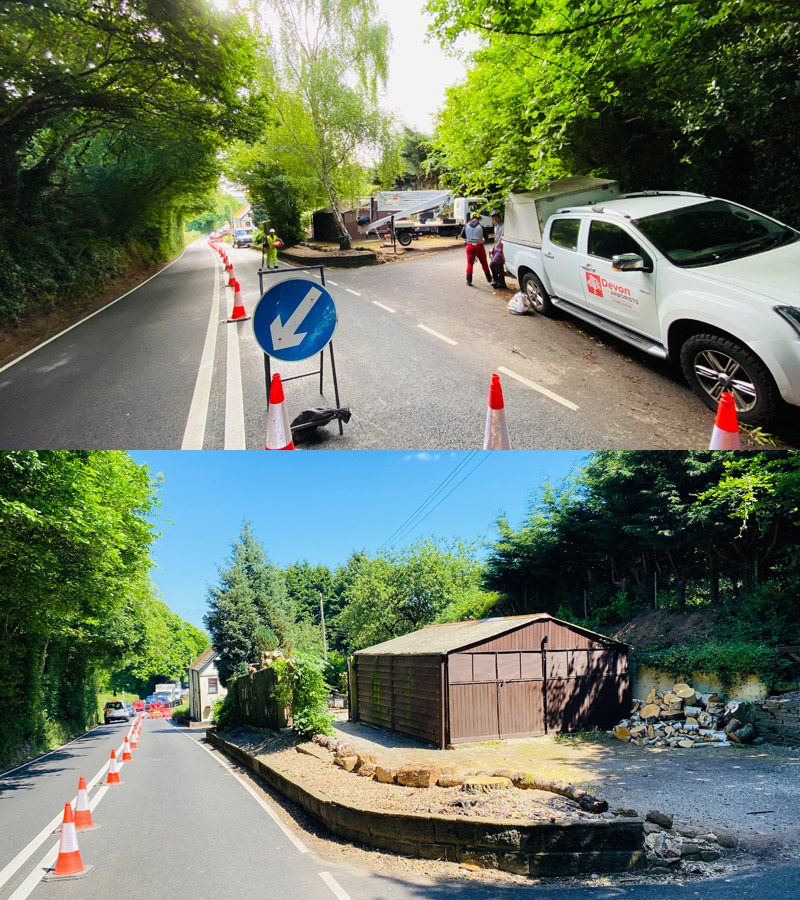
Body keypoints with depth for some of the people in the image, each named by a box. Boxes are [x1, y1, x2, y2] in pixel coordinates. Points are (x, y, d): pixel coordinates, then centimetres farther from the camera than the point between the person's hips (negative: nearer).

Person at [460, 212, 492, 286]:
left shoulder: (466, 226, -1)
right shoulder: (481, 226, -8)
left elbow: (462, 235, 10)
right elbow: (486, 237, 0)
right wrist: (483, 240, 22)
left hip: (470, 246, 1)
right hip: (479, 246, -1)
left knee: (470, 263, 6)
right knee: (484, 263, 13)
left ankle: (469, 280, 0)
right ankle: (489, 278, 25)